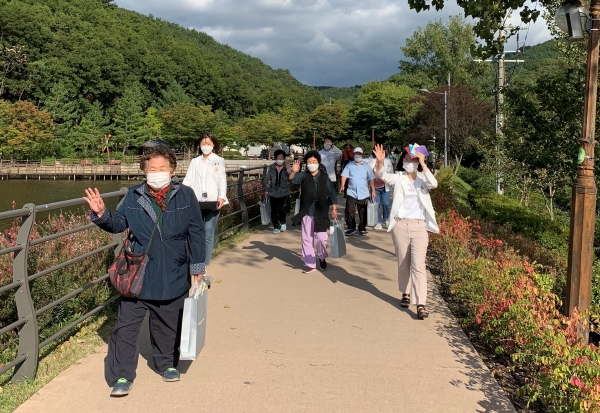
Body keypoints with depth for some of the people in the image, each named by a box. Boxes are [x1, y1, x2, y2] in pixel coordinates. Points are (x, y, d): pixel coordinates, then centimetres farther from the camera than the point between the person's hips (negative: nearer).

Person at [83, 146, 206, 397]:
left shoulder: (185, 196, -5)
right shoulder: (134, 197, -2)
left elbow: (196, 234, -2)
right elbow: (118, 224, 7)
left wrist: (197, 267, -1)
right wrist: (101, 214, -14)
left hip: (173, 277, 0)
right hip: (137, 275, 0)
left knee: (168, 324, 17)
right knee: (126, 326, 0)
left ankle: (167, 363, 38)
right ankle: (122, 376, 11)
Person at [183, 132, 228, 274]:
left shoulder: (219, 161, 9)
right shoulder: (194, 162, 17)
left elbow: (222, 180, -1)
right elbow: (188, 180, 8)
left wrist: (221, 197, -17)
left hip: (212, 202, -2)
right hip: (196, 203, 3)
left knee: (208, 235, -2)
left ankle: (205, 266, 2)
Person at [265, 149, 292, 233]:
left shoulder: (286, 168, 0)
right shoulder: (271, 168, 2)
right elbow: (268, 179, 7)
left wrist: (289, 172, -22)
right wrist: (267, 190, 6)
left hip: (283, 192, -2)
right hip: (273, 192, 2)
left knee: (281, 208, -15)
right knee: (273, 210, 5)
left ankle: (283, 222, 13)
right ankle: (276, 227, 19)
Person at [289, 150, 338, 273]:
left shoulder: (324, 177, -1)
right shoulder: (303, 176, -1)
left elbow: (331, 193, 2)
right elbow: (293, 179, -18)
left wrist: (334, 209, -3)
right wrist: (294, 172, -38)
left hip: (321, 213, -1)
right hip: (306, 213, 1)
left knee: (321, 237, 1)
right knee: (307, 239, 6)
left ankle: (322, 258, 30)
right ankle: (310, 264, 17)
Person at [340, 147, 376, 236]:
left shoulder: (366, 167, 10)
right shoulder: (349, 166, 9)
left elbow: (371, 179, 8)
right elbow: (344, 176, -1)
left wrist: (373, 191, 1)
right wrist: (342, 186, -17)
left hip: (363, 194, 1)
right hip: (351, 193, -1)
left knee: (363, 213, 5)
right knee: (350, 211, -5)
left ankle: (362, 228, 16)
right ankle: (351, 228, 7)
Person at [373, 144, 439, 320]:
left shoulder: (423, 179, 4)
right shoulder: (399, 178, 4)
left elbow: (434, 184, -17)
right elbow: (384, 176, -15)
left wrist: (423, 164, -23)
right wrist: (380, 162, -35)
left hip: (419, 226, -1)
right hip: (400, 224, 1)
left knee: (418, 264, -8)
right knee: (403, 262, 13)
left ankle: (421, 304, -11)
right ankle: (405, 293, 34)